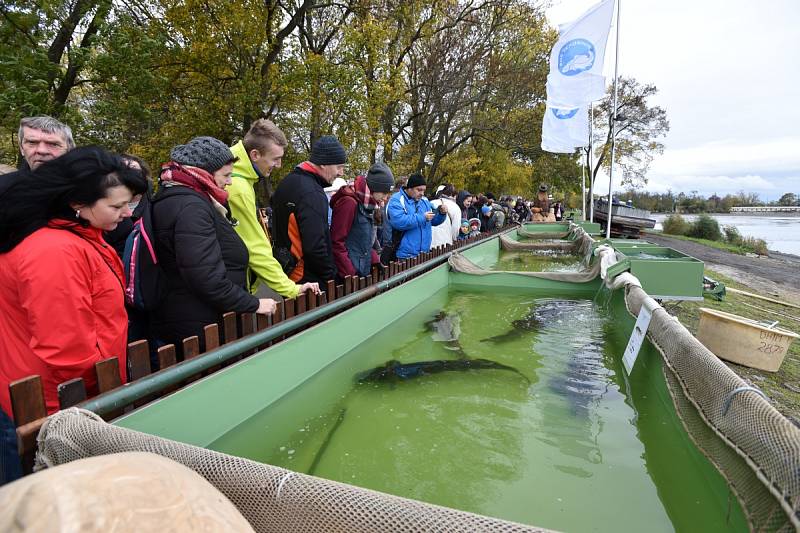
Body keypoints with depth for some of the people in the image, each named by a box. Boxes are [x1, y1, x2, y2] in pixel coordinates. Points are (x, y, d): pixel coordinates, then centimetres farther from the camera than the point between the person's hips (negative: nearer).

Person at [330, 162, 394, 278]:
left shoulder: (367, 204, 12)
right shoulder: (349, 202, -15)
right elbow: (336, 242, -18)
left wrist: (375, 261, 9)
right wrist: (349, 274, -17)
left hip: (364, 272, 8)